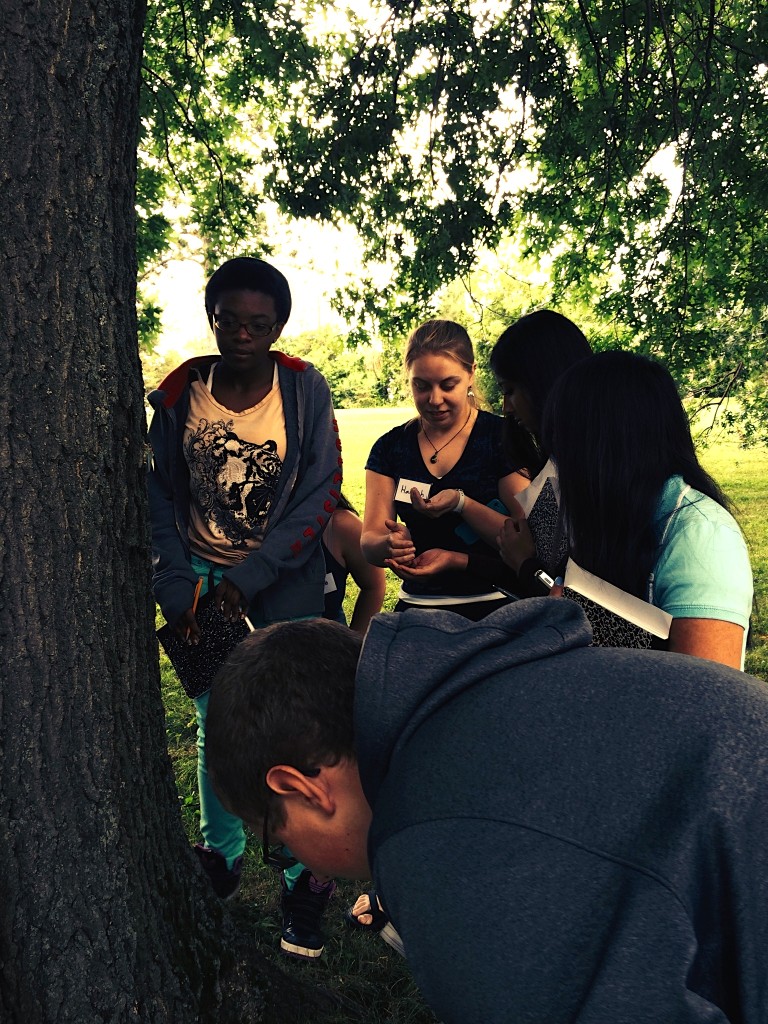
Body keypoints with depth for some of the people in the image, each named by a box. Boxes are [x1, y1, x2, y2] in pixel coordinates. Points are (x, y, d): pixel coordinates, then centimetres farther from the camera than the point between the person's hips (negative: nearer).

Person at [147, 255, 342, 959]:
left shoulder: (305, 392, -8)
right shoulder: (181, 394, -1)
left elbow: (319, 497, -11)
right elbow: (161, 498, 5)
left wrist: (249, 578, -16)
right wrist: (176, 588, -5)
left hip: (287, 578, -2)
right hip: (202, 575, 3)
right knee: (214, 724, 10)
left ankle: (306, 878, 14)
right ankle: (221, 856, 31)